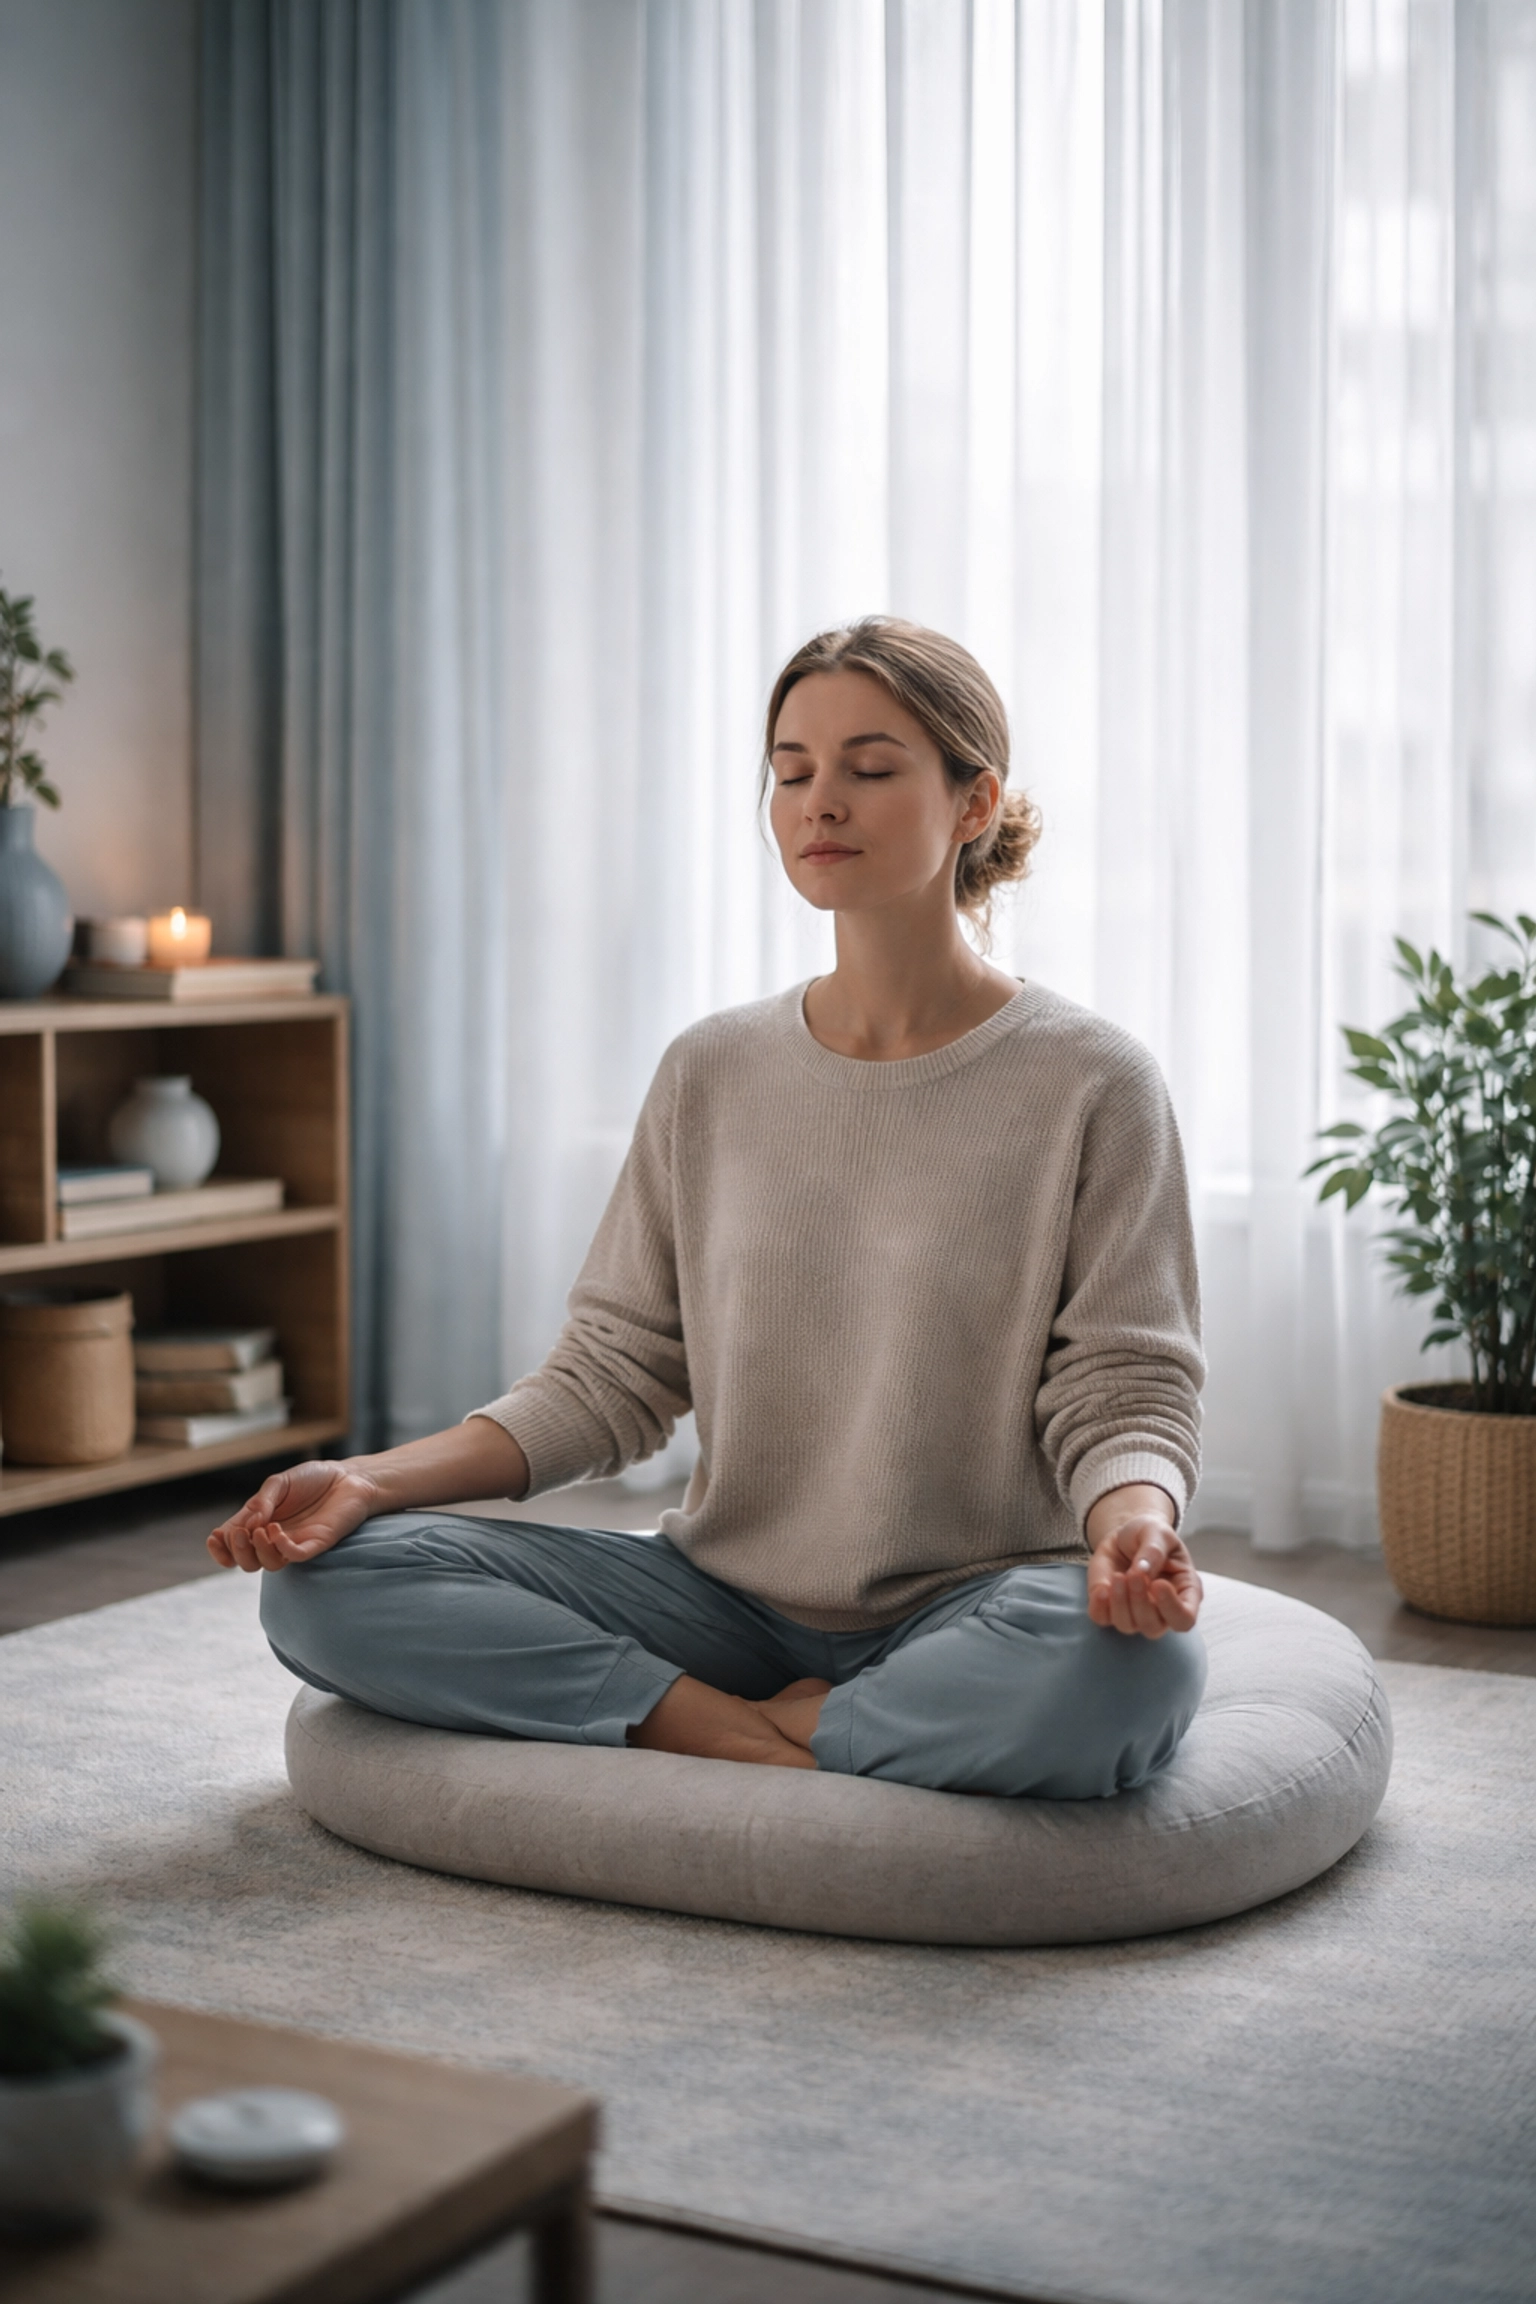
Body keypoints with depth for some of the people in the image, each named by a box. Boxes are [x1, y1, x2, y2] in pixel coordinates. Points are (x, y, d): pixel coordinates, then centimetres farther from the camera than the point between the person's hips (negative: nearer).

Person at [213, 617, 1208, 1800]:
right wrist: (377, 1478, -9)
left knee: (1129, 1669, -39)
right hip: (731, 1600, 3)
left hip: (973, 1610, -3)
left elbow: (1126, 1390, -5)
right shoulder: (713, 1073, 6)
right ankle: (759, 1744, -16)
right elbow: (613, 1372, 5)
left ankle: (785, 1730, -13)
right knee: (325, 1583, -15)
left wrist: (1134, 1523, -29)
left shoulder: (1089, 1083, -5)